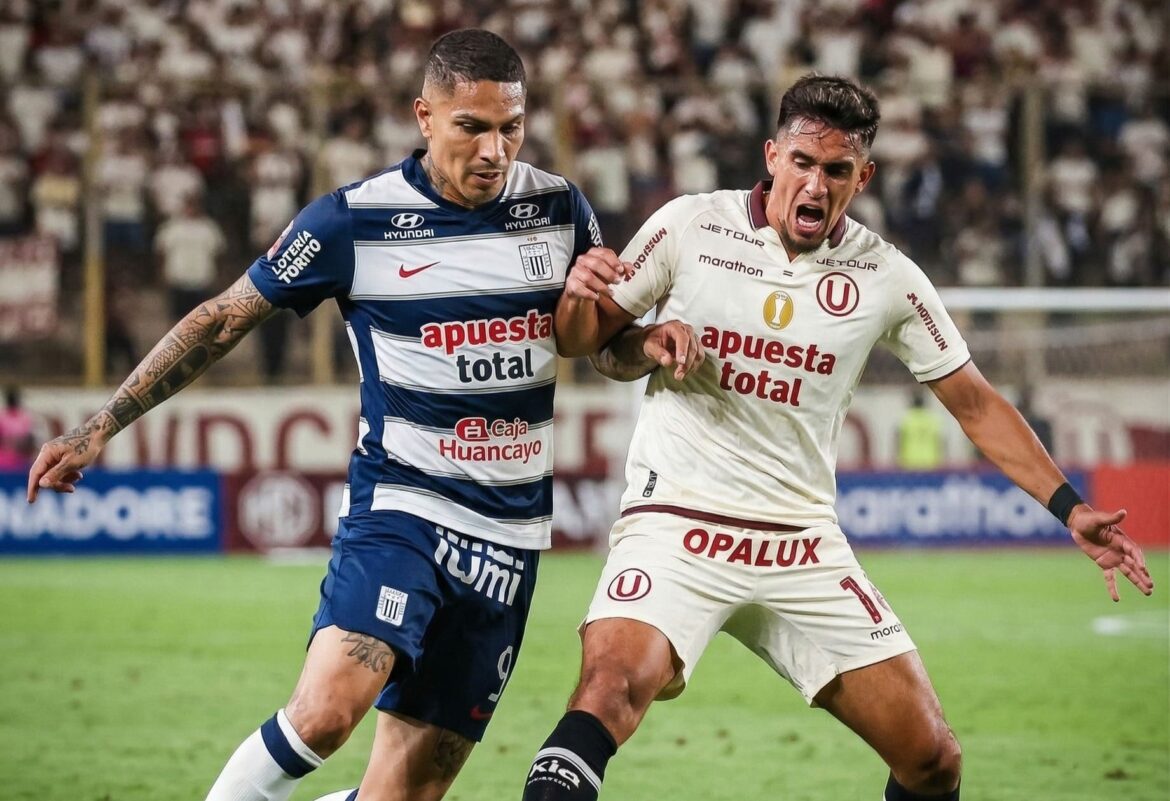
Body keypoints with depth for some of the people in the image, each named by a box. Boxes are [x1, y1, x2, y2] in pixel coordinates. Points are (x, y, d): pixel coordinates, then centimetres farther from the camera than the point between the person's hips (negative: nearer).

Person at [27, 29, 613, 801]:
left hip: (510, 533, 3)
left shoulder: (560, 207, 3)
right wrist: (101, 427, 1)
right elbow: (225, 319, 2)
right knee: (328, 709, -29)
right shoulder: (355, 219, -7)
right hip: (401, 500, -3)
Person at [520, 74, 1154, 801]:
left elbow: (973, 401, 11)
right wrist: (580, 296, -17)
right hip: (678, 520, -3)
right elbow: (582, 341, 6)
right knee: (609, 692, -31)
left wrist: (1070, 508, 5)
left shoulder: (887, 278, 3)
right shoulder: (691, 226, -2)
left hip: (805, 545, 3)